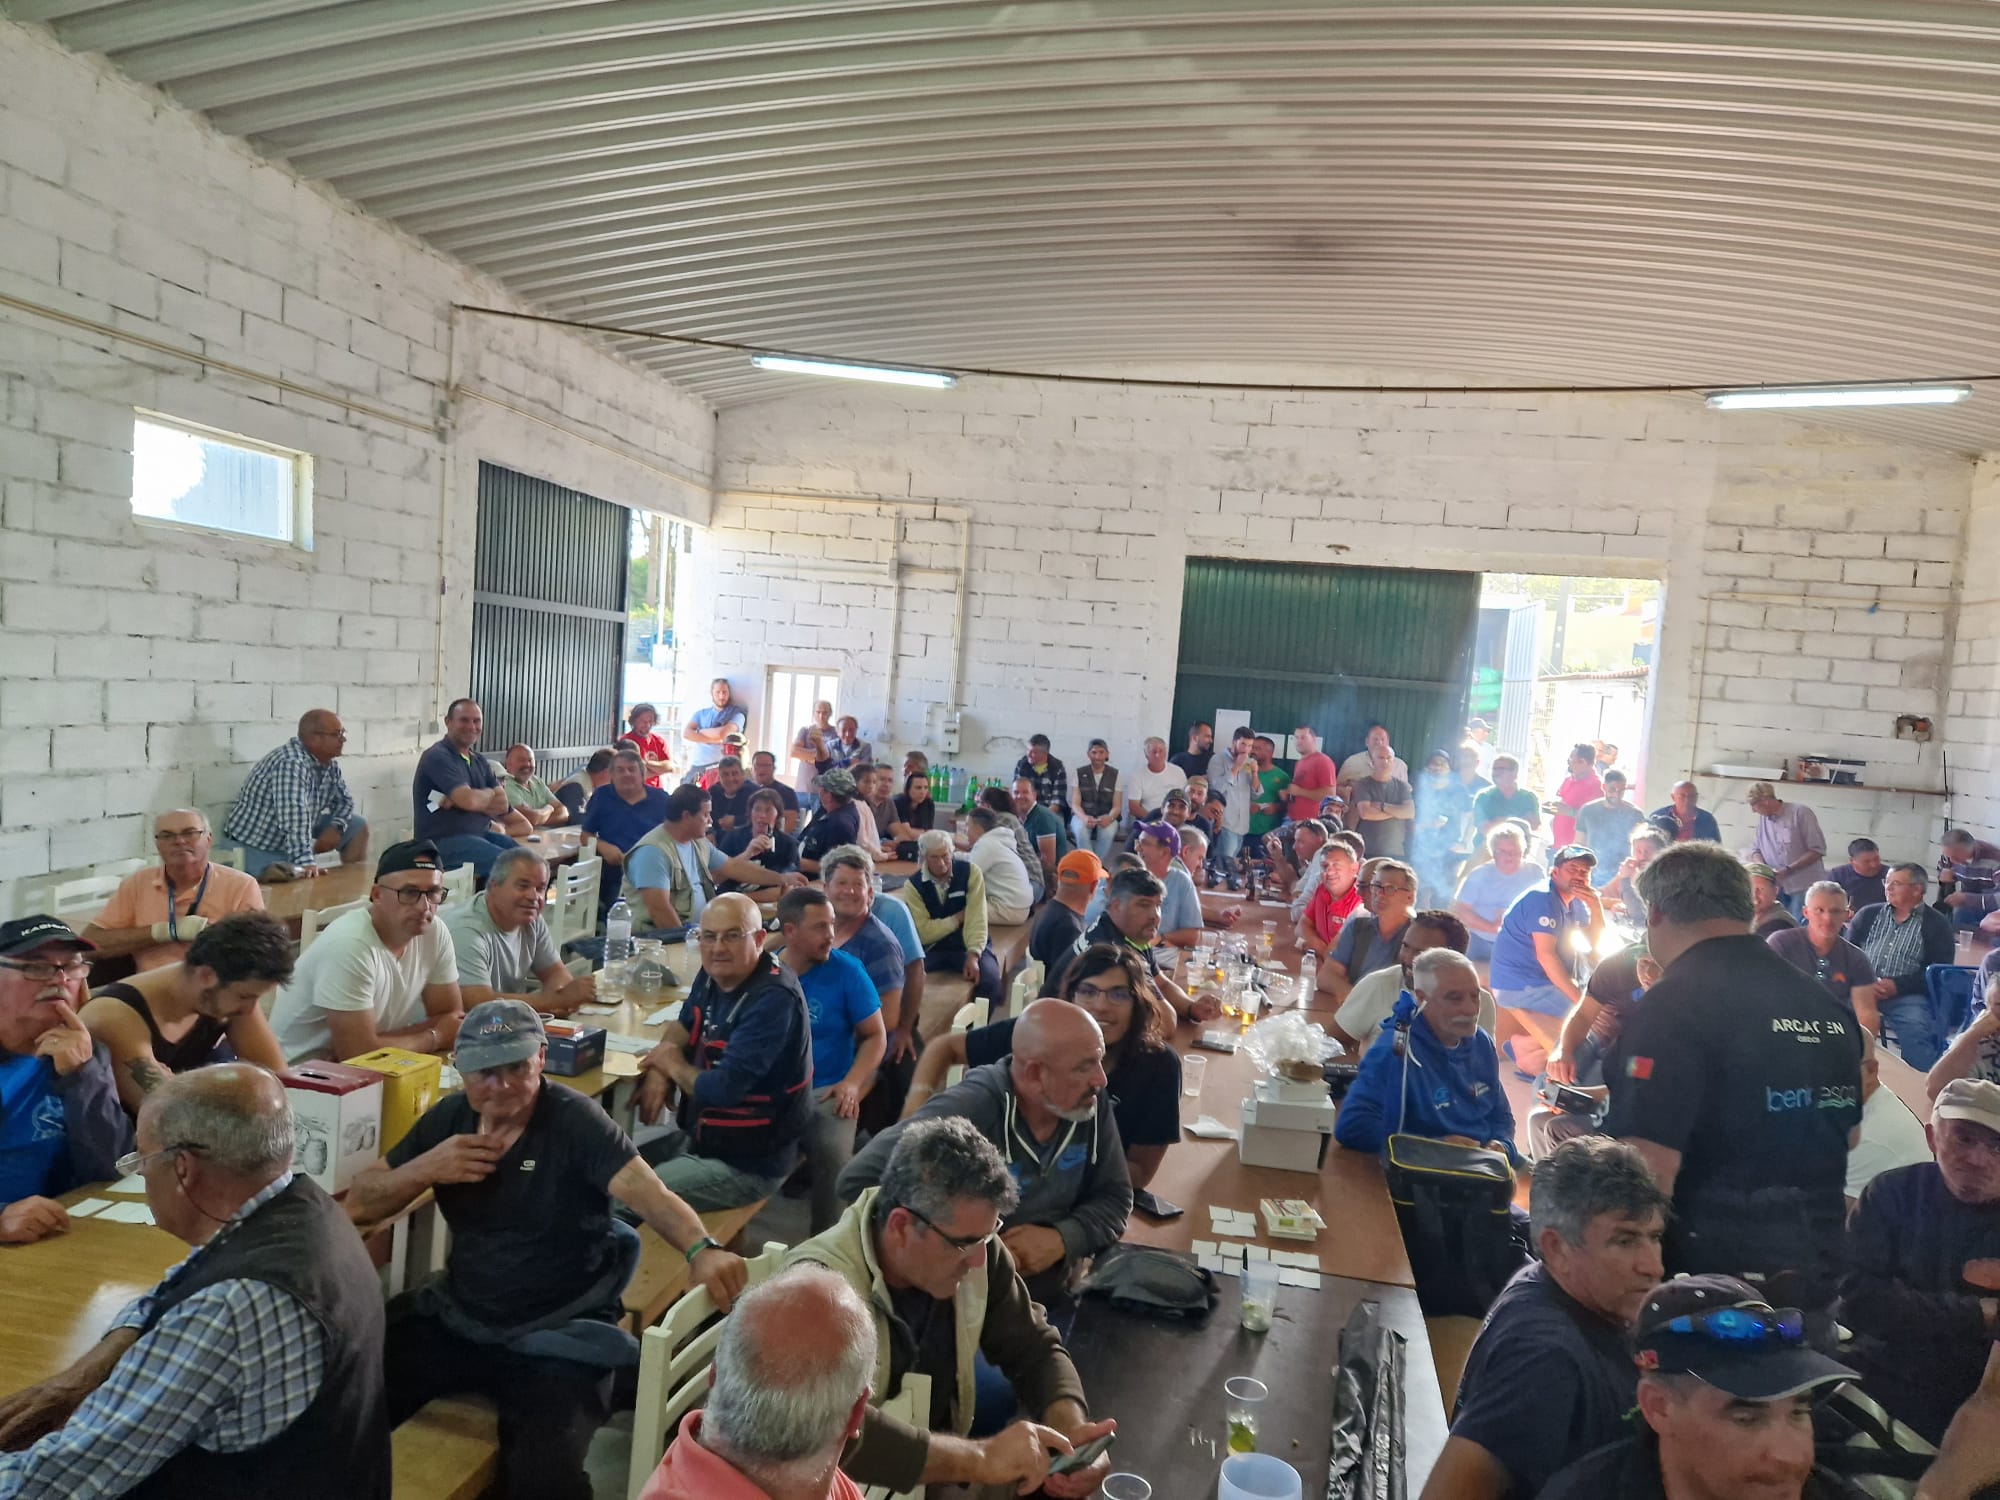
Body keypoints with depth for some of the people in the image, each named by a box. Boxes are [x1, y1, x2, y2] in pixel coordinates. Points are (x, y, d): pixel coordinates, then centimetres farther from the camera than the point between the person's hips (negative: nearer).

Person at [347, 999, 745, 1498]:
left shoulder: (575, 1121, -15)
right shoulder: (449, 1116, 2)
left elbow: (646, 1191, -28)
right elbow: (360, 1203, 8)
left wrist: (701, 1248, -48)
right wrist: (426, 1168, -13)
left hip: (558, 1335, -5)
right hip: (456, 1318, 6)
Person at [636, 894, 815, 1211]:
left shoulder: (774, 1000, -29)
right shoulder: (715, 973, -1)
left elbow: (723, 1090, -31)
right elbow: (685, 1024, 18)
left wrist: (674, 1066, -11)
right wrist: (658, 1070, -3)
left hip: (748, 1162, -9)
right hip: (700, 1135, 9)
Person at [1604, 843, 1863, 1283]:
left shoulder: (1673, 1005, -20)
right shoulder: (1830, 1007, 6)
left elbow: (1651, 1166, -25)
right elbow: (1847, 1135, 19)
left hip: (1708, 1267, -7)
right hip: (1816, 1265, 7)